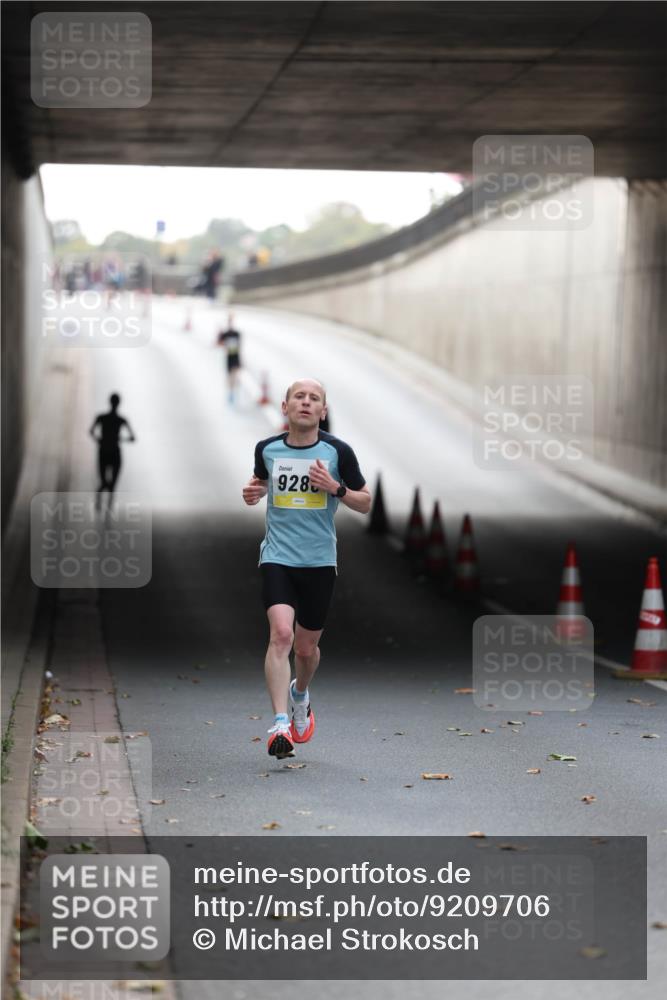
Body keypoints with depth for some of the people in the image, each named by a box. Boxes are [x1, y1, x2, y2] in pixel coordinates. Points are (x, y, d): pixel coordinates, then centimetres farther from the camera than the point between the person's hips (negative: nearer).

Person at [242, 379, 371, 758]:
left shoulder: (338, 452, -3)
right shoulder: (267, 449, 2)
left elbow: (365, 503, 4)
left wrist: (335, 488, -14)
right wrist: (253, 491, 0)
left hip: (319, 561, 1)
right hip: (277, 557, -1)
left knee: (307, 647, 12)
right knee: (281, 633, -22)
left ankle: (300, 693, 47)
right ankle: (280, 723, -25)